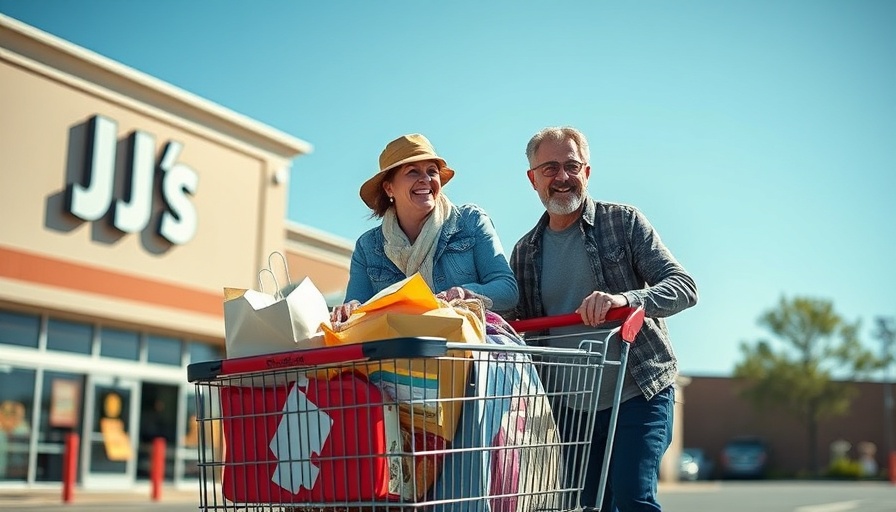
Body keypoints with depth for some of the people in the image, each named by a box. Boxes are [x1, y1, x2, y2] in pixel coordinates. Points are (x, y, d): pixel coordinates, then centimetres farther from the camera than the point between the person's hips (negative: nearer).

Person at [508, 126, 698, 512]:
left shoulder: (623, 222, -2)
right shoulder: (524, 253, 9)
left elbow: (684, 288, -10)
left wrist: (625, 299, -29)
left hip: (639, 395, -4)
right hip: (571, 407, 4)